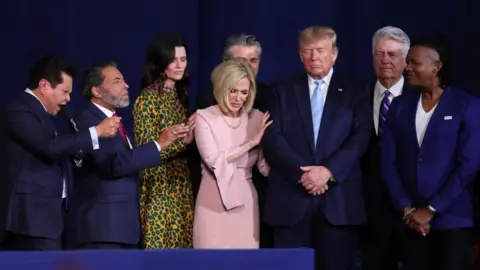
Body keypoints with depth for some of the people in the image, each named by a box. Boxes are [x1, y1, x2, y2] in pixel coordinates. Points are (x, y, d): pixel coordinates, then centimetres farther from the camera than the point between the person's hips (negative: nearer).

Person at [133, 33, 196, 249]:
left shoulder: (179, 95, 13)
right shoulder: (148, 98, -10)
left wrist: (192, 135, 4)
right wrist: (183, 139, -22)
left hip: (181, 186, 7)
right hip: (159, 187, -7)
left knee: (181, 243, 6)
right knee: (160, 244, -7)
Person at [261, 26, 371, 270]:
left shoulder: (354, 91, 10)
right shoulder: (284, 90, 12)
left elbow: (360, 138, -2)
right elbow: (272, 138, 2)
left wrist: (329, 171, -16)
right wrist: (301, 172, -13)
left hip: (339, 199, -1)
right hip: (291, 198, 1)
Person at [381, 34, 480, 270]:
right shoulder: (400, 106, 10)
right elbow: (388, 162, 6)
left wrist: (431, 210, -11)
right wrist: (406, 209, -5)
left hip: (452, 220, -3)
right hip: (411, 221, 4)